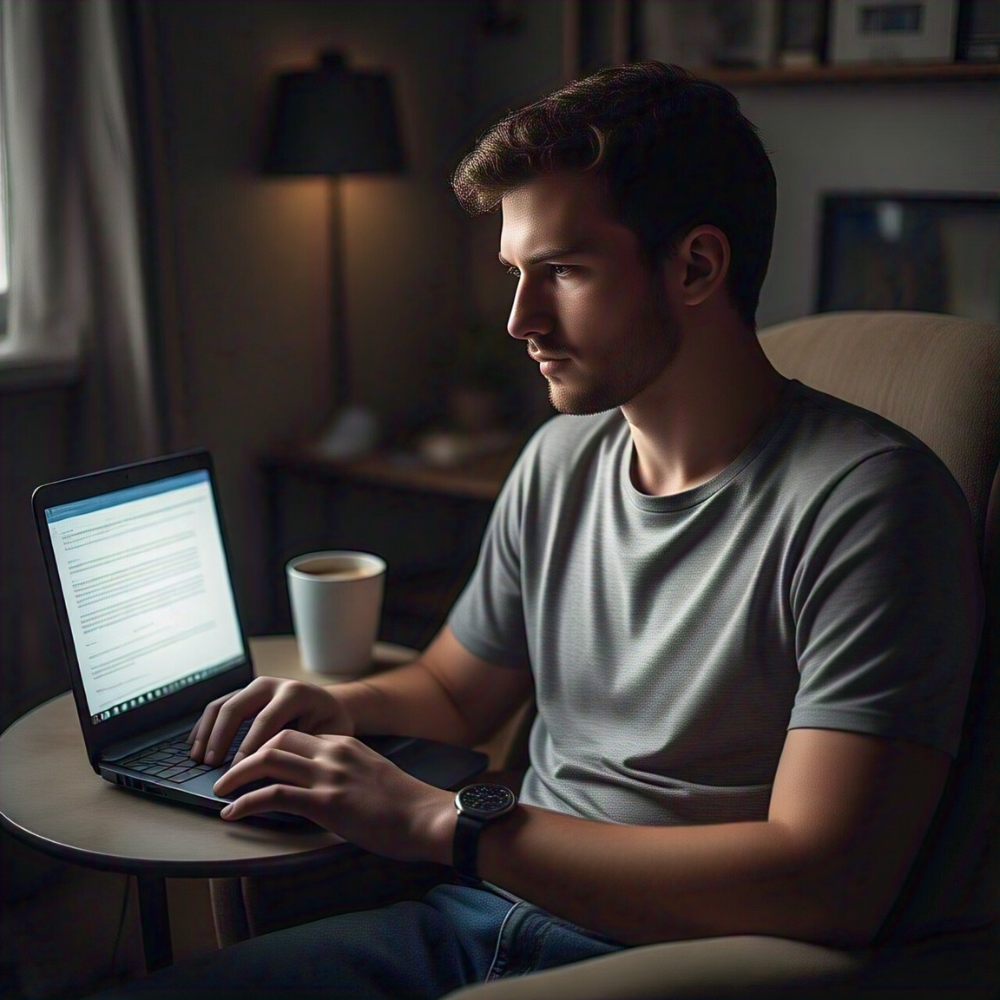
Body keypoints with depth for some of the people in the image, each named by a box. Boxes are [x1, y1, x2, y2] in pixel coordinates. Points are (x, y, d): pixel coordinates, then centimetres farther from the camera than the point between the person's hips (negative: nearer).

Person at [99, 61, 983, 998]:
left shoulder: (866, 499, -16)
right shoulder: (558, 461, 8)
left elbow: (829, 886, -23)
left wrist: (441, 822, -22)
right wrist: (344, 705, -2)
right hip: (490, 907, 6)